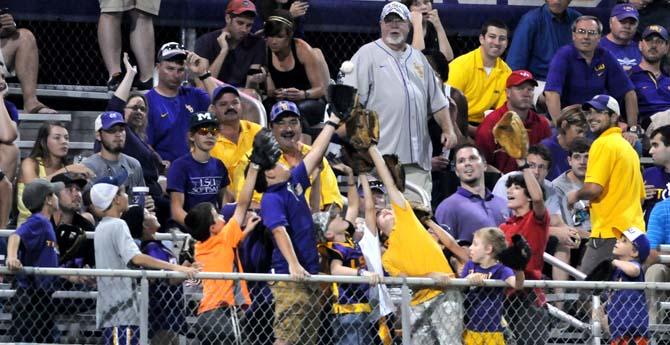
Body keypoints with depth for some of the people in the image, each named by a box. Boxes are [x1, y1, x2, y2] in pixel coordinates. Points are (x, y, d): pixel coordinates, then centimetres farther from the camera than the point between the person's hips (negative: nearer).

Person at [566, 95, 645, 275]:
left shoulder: (603, 144, -8)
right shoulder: (628, 147, 20)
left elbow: (593, 188, -19)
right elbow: (640, 196, 24)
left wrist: (576, 196, 2)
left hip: (609, 233, -9)